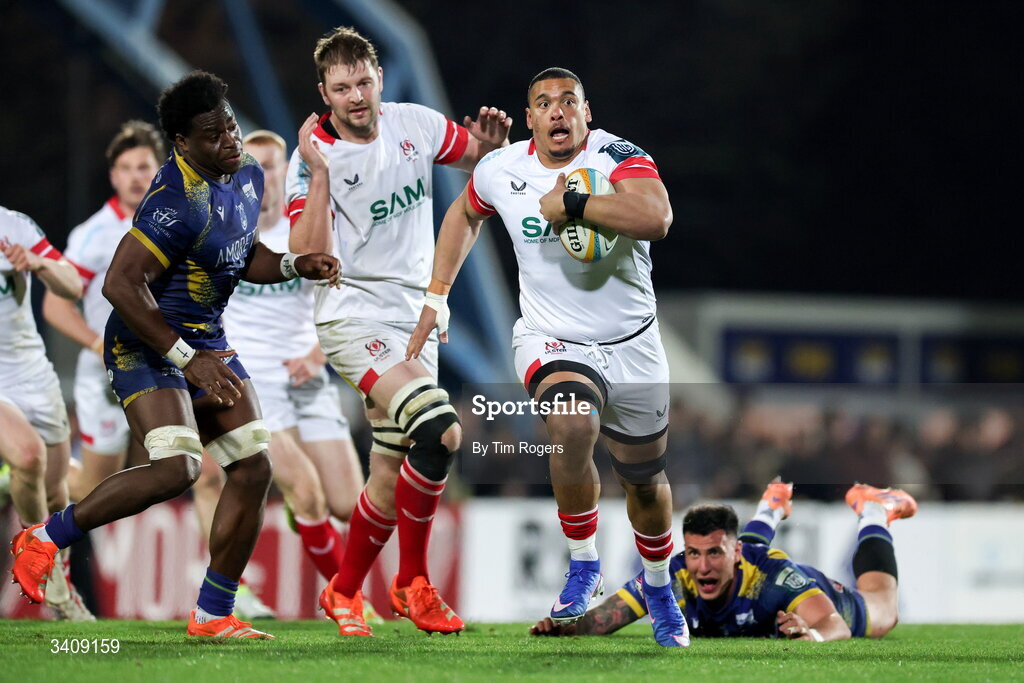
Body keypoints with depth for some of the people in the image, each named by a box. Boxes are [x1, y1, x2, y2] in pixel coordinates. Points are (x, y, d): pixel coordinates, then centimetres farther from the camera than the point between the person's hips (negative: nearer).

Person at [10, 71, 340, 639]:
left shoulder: (247, 175, 5)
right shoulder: (178, 202, -25)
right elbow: (120, 284, -27)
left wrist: (294, 266, 1)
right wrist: (186, 358, -25)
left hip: (206, 344, 9)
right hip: (146, 346, -9)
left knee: (254, 469, 1)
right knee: (176, 468, -25)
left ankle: (213, 614, 9)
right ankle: (47, 537, -7)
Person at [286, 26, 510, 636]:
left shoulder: (414, 125, 2)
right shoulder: (313, 156, -11)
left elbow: (475, 159, 19)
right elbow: (309, 256, -19)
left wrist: (492, 143, -4)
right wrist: (319, 174, -26)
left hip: (414, 321, 6)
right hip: (355, 315, -6)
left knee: (393, 480, 7)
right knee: (441, 431, -25)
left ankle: (344, 592, 27)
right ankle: (413, 582, -11)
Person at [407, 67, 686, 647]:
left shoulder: (618, 157, -17)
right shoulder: (500, 171, -4)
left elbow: (657, 218, -37)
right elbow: (465, 215, 19)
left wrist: (569, 203, -31)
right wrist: (437, 295, 14)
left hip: (632, 344, 0)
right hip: (551, 341, 0)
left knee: (646, 481, 14)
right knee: (573, 425, -33)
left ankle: (658, 587, 45)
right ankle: (584, 565, -12)